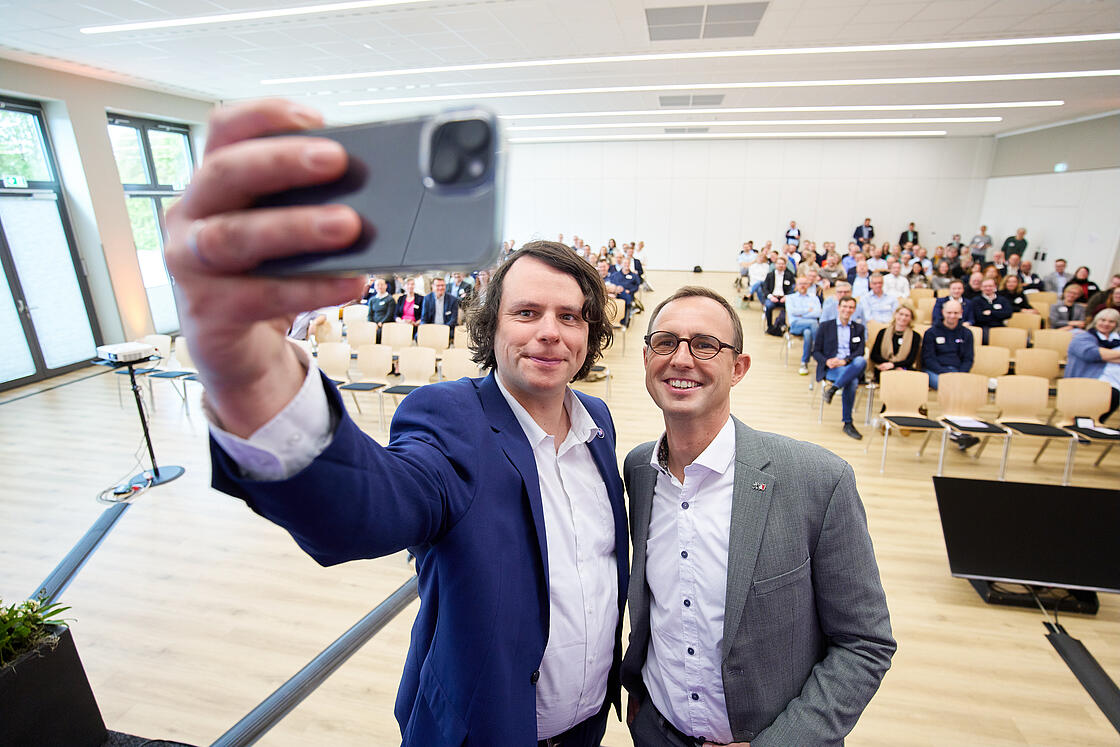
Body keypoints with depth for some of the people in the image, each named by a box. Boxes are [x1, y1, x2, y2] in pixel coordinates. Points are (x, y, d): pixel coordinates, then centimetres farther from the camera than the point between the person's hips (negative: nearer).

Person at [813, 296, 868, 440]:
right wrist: (827, 361, -13)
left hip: (851, 367, 3)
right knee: (852, 381, -36)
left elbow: (860, 352, 6)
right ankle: (847, 423, -25)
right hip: (830, 368, -2)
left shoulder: (859, 328, 22)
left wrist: (845, 361, -15)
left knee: (862, 361, -37)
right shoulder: (825, 326, 16)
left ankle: (832, 388, -36)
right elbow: (816, 352, 10)